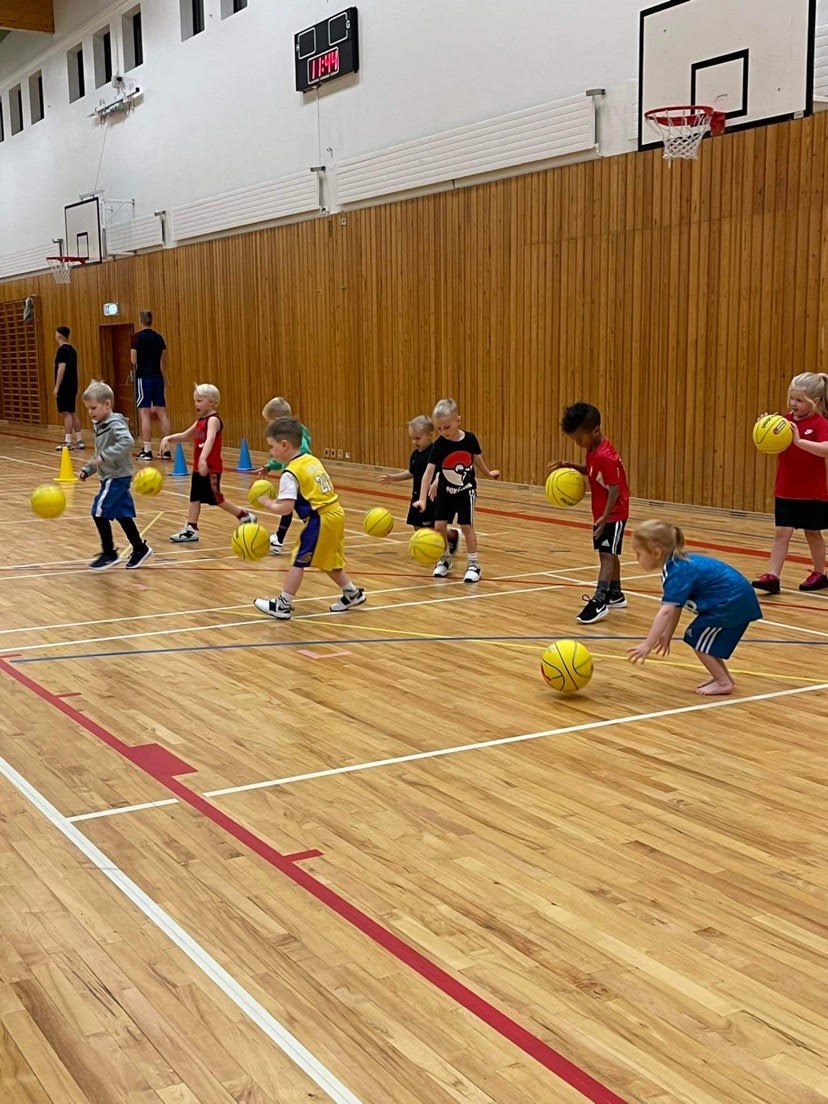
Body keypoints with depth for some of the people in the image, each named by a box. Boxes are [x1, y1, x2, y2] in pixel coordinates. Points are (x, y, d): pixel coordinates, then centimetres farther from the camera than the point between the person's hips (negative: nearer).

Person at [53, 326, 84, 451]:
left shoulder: (62, 350, -13)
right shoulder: (72, 349, 14)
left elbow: (62, 368, -19)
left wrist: (56, 387, -18)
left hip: (64, 387, -9)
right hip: (72, 386, 9)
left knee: (66, 413, -9)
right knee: (73, 413, 13)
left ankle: (67, 442, -12)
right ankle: (79, 440, 14)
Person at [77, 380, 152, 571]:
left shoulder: (115, 424, -16)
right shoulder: (100, 426, 13)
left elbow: (127, 442, -34)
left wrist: (104, 456, -35)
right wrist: (87, 469, 11)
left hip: (117, 477, -9)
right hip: (110, 477, 9)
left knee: (99, 511, -8)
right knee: (121, 514, 12)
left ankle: (109, 553, 2)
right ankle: (140, 548, 21)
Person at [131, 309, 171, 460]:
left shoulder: (137, 337, -7)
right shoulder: (159, 337, 8)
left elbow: (134, 360, -9)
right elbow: (163, 362, 11)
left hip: (144, 378, -5)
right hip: (158, 378, 5)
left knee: (144, 413, -2)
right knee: (162, 412, 5)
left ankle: (147, 450, -5)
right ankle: (166, 449, 5)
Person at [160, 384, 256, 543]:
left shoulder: (213, 420, -16)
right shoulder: (200, 421, 12)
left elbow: (210, 440, -34)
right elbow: (185, 436, 24)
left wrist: (203, 459, -49)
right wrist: (169, 438, 6)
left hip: (210, 468, -9)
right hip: (198, 468, 9)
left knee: (217, 499, -1)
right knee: (195, 498, 8)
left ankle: (245, 516, 13)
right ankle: (190, 530, 10)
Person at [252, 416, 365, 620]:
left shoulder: (290, 473, -13)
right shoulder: (312, 460, 12)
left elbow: (286, 508, -20)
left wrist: (268, 504, -2)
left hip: (320, 520, -9)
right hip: (335, 513, 9)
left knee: (298, 562, -1)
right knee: (328, 561, 23)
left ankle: (283, 605, 4)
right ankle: (352, 594, 33)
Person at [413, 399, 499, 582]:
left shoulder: (470, 439, -15)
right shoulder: (439, 445, -18)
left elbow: (477, 458, 6)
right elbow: (428, 471, -22)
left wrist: (488, 473, 22)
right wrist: (422, 499, -30)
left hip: (466, 491, -1)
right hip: (445, 492, 1)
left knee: (466, 526, -6)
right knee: (439, 526, -1)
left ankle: (473, 564, 5)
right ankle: (445, 559, 22)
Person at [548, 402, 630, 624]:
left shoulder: (605, 456, -25)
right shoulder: (593, 449, 3)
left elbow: (615, 489, -26)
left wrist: (605, 517, -32)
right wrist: (570, 466, 5)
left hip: (613, 514, -10)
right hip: (601, 512, 10)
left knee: (607, 554, -16)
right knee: (609, 554, 20)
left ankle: (599, 602, -23)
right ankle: (615, 595, 34)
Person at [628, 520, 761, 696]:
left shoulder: (678, 573, -22)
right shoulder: (679, 565, 7)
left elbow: (666, 612, -31)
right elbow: (675, 608, 14)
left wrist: (648, 645, -34)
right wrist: (667, 635, 17)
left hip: (732, 602, -10)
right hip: (738, 599, 10)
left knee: (697, 637, -1)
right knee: (704, 638, 17)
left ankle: (724, 682, 5)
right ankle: (723, 676, 27)